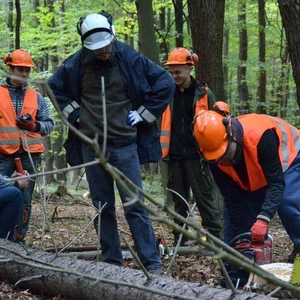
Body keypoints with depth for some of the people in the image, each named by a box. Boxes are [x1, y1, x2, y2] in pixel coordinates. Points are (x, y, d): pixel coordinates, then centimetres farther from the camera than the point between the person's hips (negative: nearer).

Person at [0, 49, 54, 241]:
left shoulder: (36, 97, 13)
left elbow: (49, 124, 12)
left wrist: (34, 126, -7)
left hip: (29, 154, 3)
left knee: (25, 201, 5)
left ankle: (19, 239, 12)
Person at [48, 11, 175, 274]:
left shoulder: (131, 59, -7)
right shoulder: (77, 64, -1)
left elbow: (165, 84, -1)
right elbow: (55, 86, 17)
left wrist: (143, 114, -2)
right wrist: (73, 113, 5)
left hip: (125, 145, -3)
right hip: (92, 146, 3)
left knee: (134, 205, -7)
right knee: (102, 207, 8)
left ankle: (152, 262, -5)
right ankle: (112, 262, 15)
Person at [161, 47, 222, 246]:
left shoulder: (204, 93, -1)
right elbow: (162, 124, 18)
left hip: (196, 156, -4)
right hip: (175, 157, 4)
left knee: (204, 198, -3)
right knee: (179, 201, 9)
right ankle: (180, 241, 14)